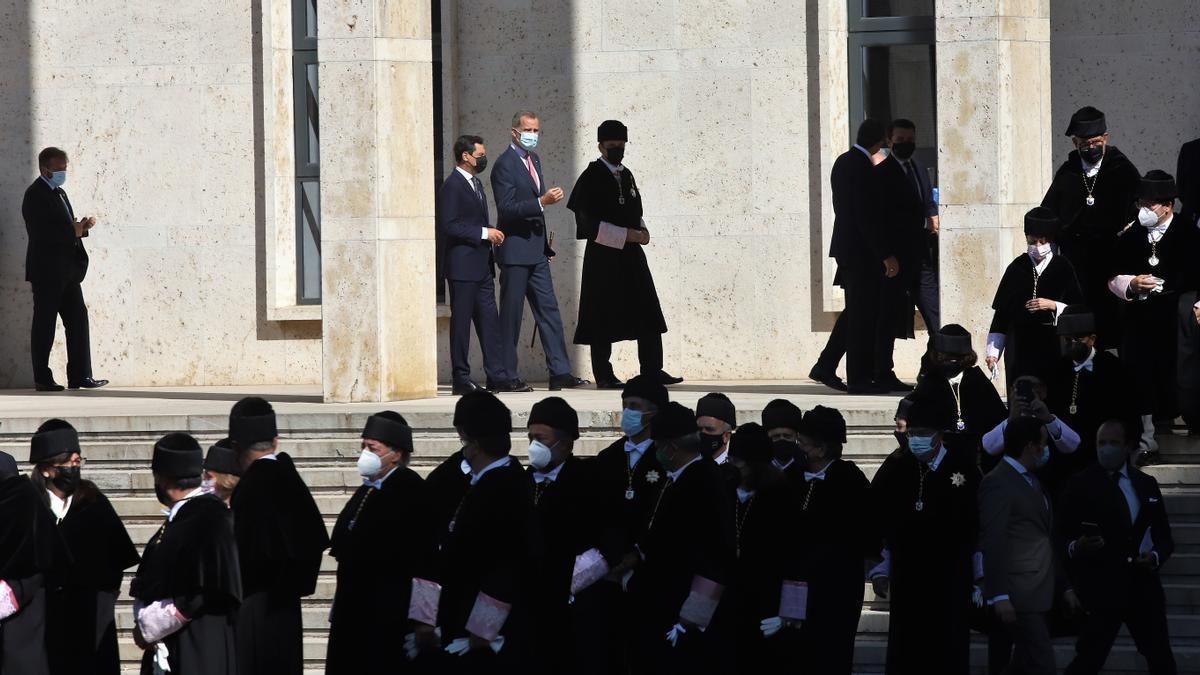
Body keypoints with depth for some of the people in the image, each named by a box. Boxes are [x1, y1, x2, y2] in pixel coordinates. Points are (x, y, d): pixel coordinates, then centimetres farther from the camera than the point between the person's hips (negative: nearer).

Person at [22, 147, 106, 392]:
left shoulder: (59, 193, 19)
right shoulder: (35, 195, -10)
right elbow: (40, 233, -19)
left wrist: (81, 227, 1)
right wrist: (73, 232, -18)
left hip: (68, 270, 9)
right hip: (47, 272, -9)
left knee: (78, 319, 3)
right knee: (44, 325, -3)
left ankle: (80, 375, 3)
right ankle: (42, 378, 2)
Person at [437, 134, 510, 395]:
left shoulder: (475, 183, 18)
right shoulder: (452, 186, -12)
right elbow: (447, 227, -19)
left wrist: (491, 233, 8)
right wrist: (484, 233, -18)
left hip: (482, 265, 9)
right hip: (463, 266, -9)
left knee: (489, 320, 6)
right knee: (461, 321, -3)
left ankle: (497, 375, 7)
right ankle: (460, 378, 1)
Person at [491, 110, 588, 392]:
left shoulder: (533, 159, 16)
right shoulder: (505, 165, -12)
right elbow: (506, 209, -20)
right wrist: (542, 201, -28)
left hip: (536, 252, 9)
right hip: (515, 250, -9)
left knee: (549, 311, 5)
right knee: (511, 314, -4)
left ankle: (560, 373, 5)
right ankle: (507, 377, 0)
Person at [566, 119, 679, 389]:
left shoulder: (626, 175, 14)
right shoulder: (591, 178, -8)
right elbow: (588, 224, -15)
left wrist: (642, 230, 2)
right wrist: (627, 235, -17)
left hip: (631, 255, 7)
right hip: (604, 257, -7)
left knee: (648, 316, 1)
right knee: (604, 318, -2)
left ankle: (652, 371, 3)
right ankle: (603, 375, 5)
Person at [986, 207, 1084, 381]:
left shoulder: (1063, 268, 2)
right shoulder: (1017, 268, 6)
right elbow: (1001, 313, 9)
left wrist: (1053, 306, -13)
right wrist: (993, 352, 5)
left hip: (1052, 348, -1)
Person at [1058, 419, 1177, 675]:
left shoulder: (1146, 484, 13)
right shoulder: (1081, 486, -2)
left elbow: (1164, 536, 15)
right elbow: (1063, 537, -3)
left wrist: (1155, 556, -6)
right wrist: (1076, 547, -25)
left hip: (1143, 586, 5)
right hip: (1101, 588, -5)